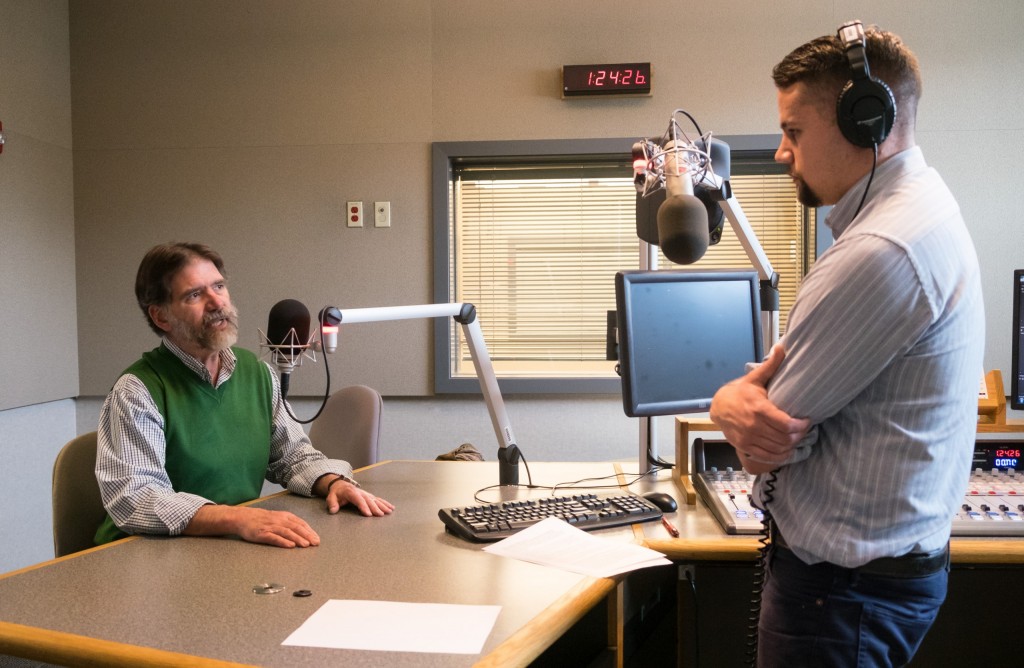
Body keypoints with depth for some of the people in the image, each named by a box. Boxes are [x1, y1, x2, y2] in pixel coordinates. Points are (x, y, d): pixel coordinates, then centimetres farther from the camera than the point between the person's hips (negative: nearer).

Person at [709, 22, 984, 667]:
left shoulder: (882, 251, -27)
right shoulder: (921, 209, 9)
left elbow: (774, 432, -22)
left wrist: (731, 398, -1)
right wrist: (739, 399, -13)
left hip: (845, 588, -10)